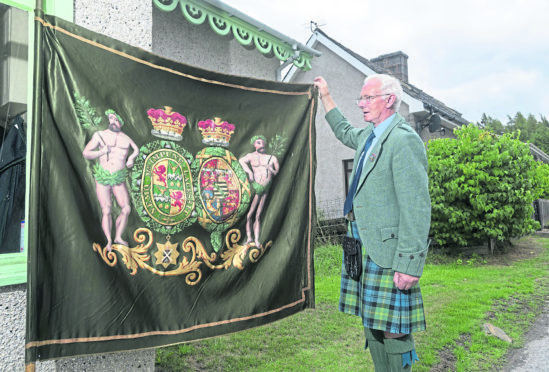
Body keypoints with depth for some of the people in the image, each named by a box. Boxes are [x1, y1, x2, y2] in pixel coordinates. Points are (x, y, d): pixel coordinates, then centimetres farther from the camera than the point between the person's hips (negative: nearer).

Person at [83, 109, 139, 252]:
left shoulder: (126, 138, 6)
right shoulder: (100, 135, -1)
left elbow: (136, 149, 25)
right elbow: (86, 153, -1)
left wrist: (131, 157, 5)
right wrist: (101, 152, -16)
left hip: (119, 179, 2)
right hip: (102, 178, -2)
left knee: (126, 209, -5)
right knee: (106, 211, -2)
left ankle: (118, 237, 15)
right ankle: (109, 241, 11)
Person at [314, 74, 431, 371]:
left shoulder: (404, 140, -14)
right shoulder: (369, 135, 14)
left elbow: (416, 207, -19)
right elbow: (344, 132, 40)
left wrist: (409, 264, -22)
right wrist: (325, 96, 42)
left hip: (388, 248, -9)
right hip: (363, 246, 9)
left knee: (392, 330, -1)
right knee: (372, 324, 17)